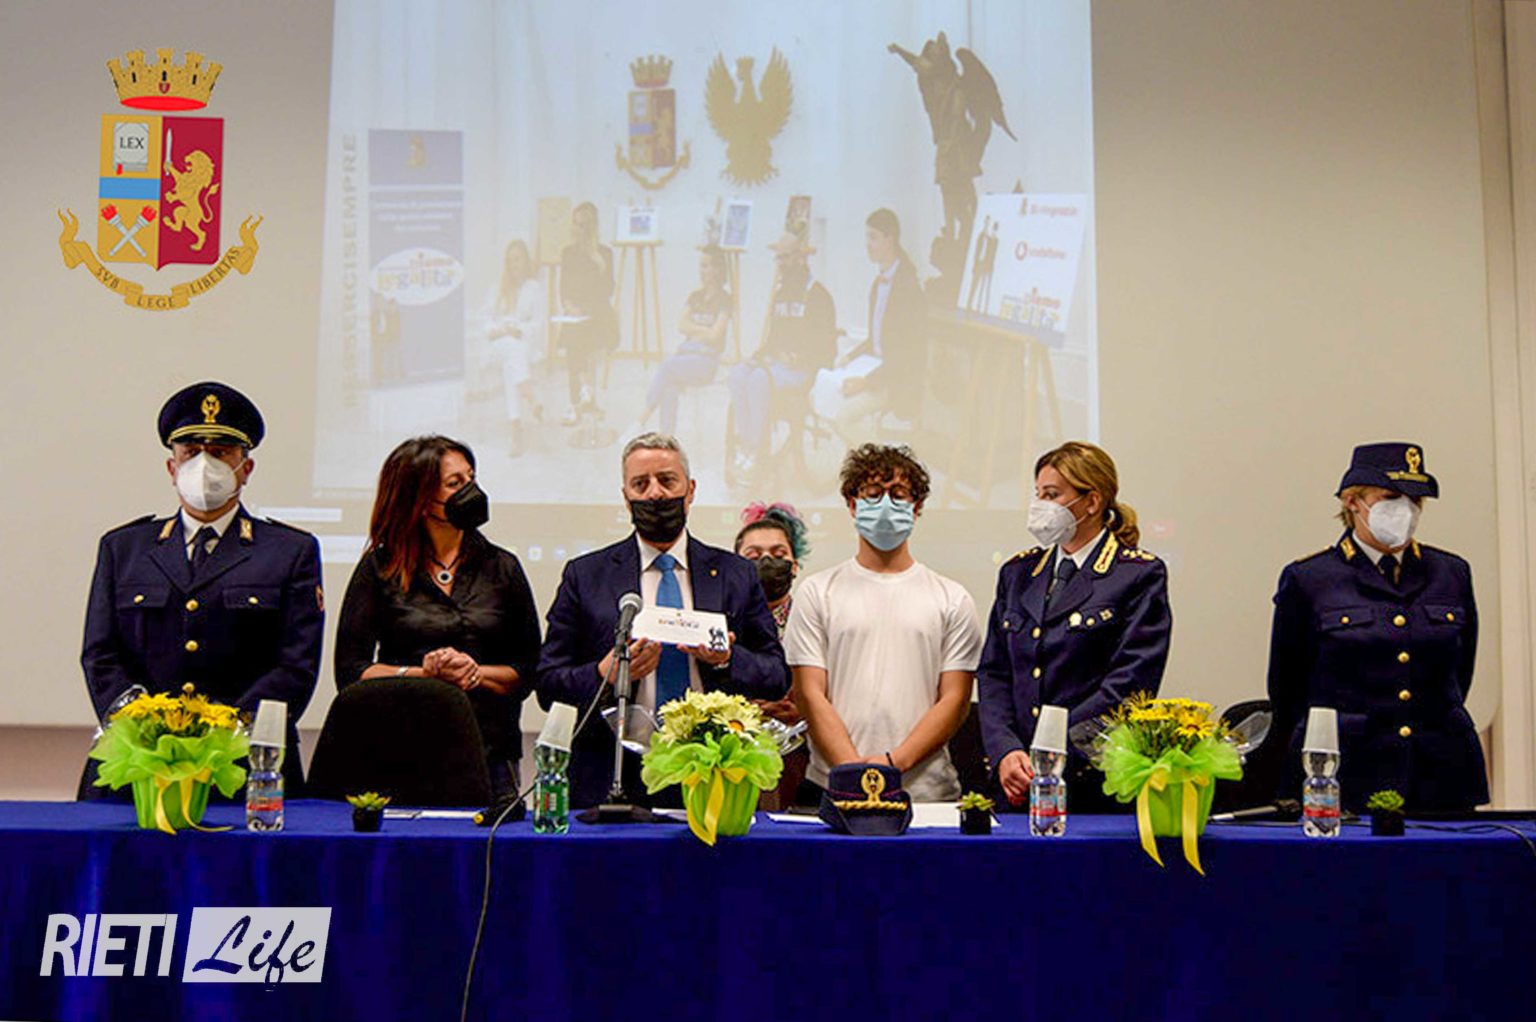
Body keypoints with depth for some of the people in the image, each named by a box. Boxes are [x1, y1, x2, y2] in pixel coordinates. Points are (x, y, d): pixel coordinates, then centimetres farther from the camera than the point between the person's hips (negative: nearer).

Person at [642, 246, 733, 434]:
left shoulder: (725, 300, 1)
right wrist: (703, 329, -2)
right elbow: (682, 326, 10)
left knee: (666, 365, -33)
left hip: (706, 359, -5)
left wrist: (693, 329, 4)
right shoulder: (695, 297, 21)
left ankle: (641, 420, -33)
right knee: (669, 384, -31)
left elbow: (713, 335, -9)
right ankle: (667, 437, -35)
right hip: (685, 353, 5)